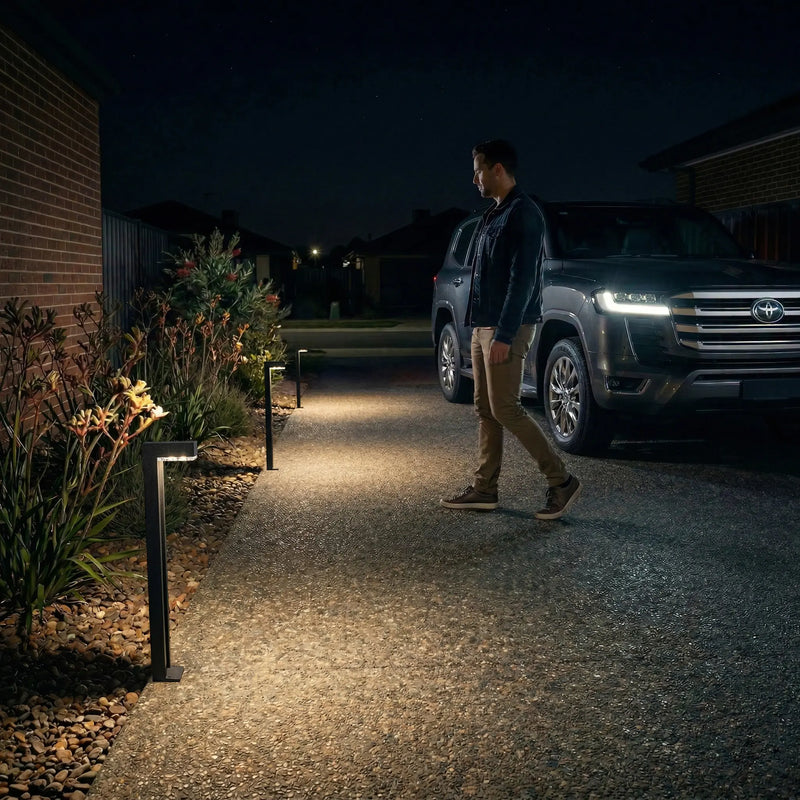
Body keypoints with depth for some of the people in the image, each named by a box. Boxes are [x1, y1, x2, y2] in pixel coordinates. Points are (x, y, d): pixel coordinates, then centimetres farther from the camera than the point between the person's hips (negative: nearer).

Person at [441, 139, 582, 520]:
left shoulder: (523, 214, -14)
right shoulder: (493, 214, 17)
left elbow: (523, 279, -21)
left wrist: (504, 335, -25)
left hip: (507, 328, -10)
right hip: (484, 325, 10)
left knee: (505, 409, -9)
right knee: (485, 409, 10)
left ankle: (561, 481, -1)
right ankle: (484, 489, 17)